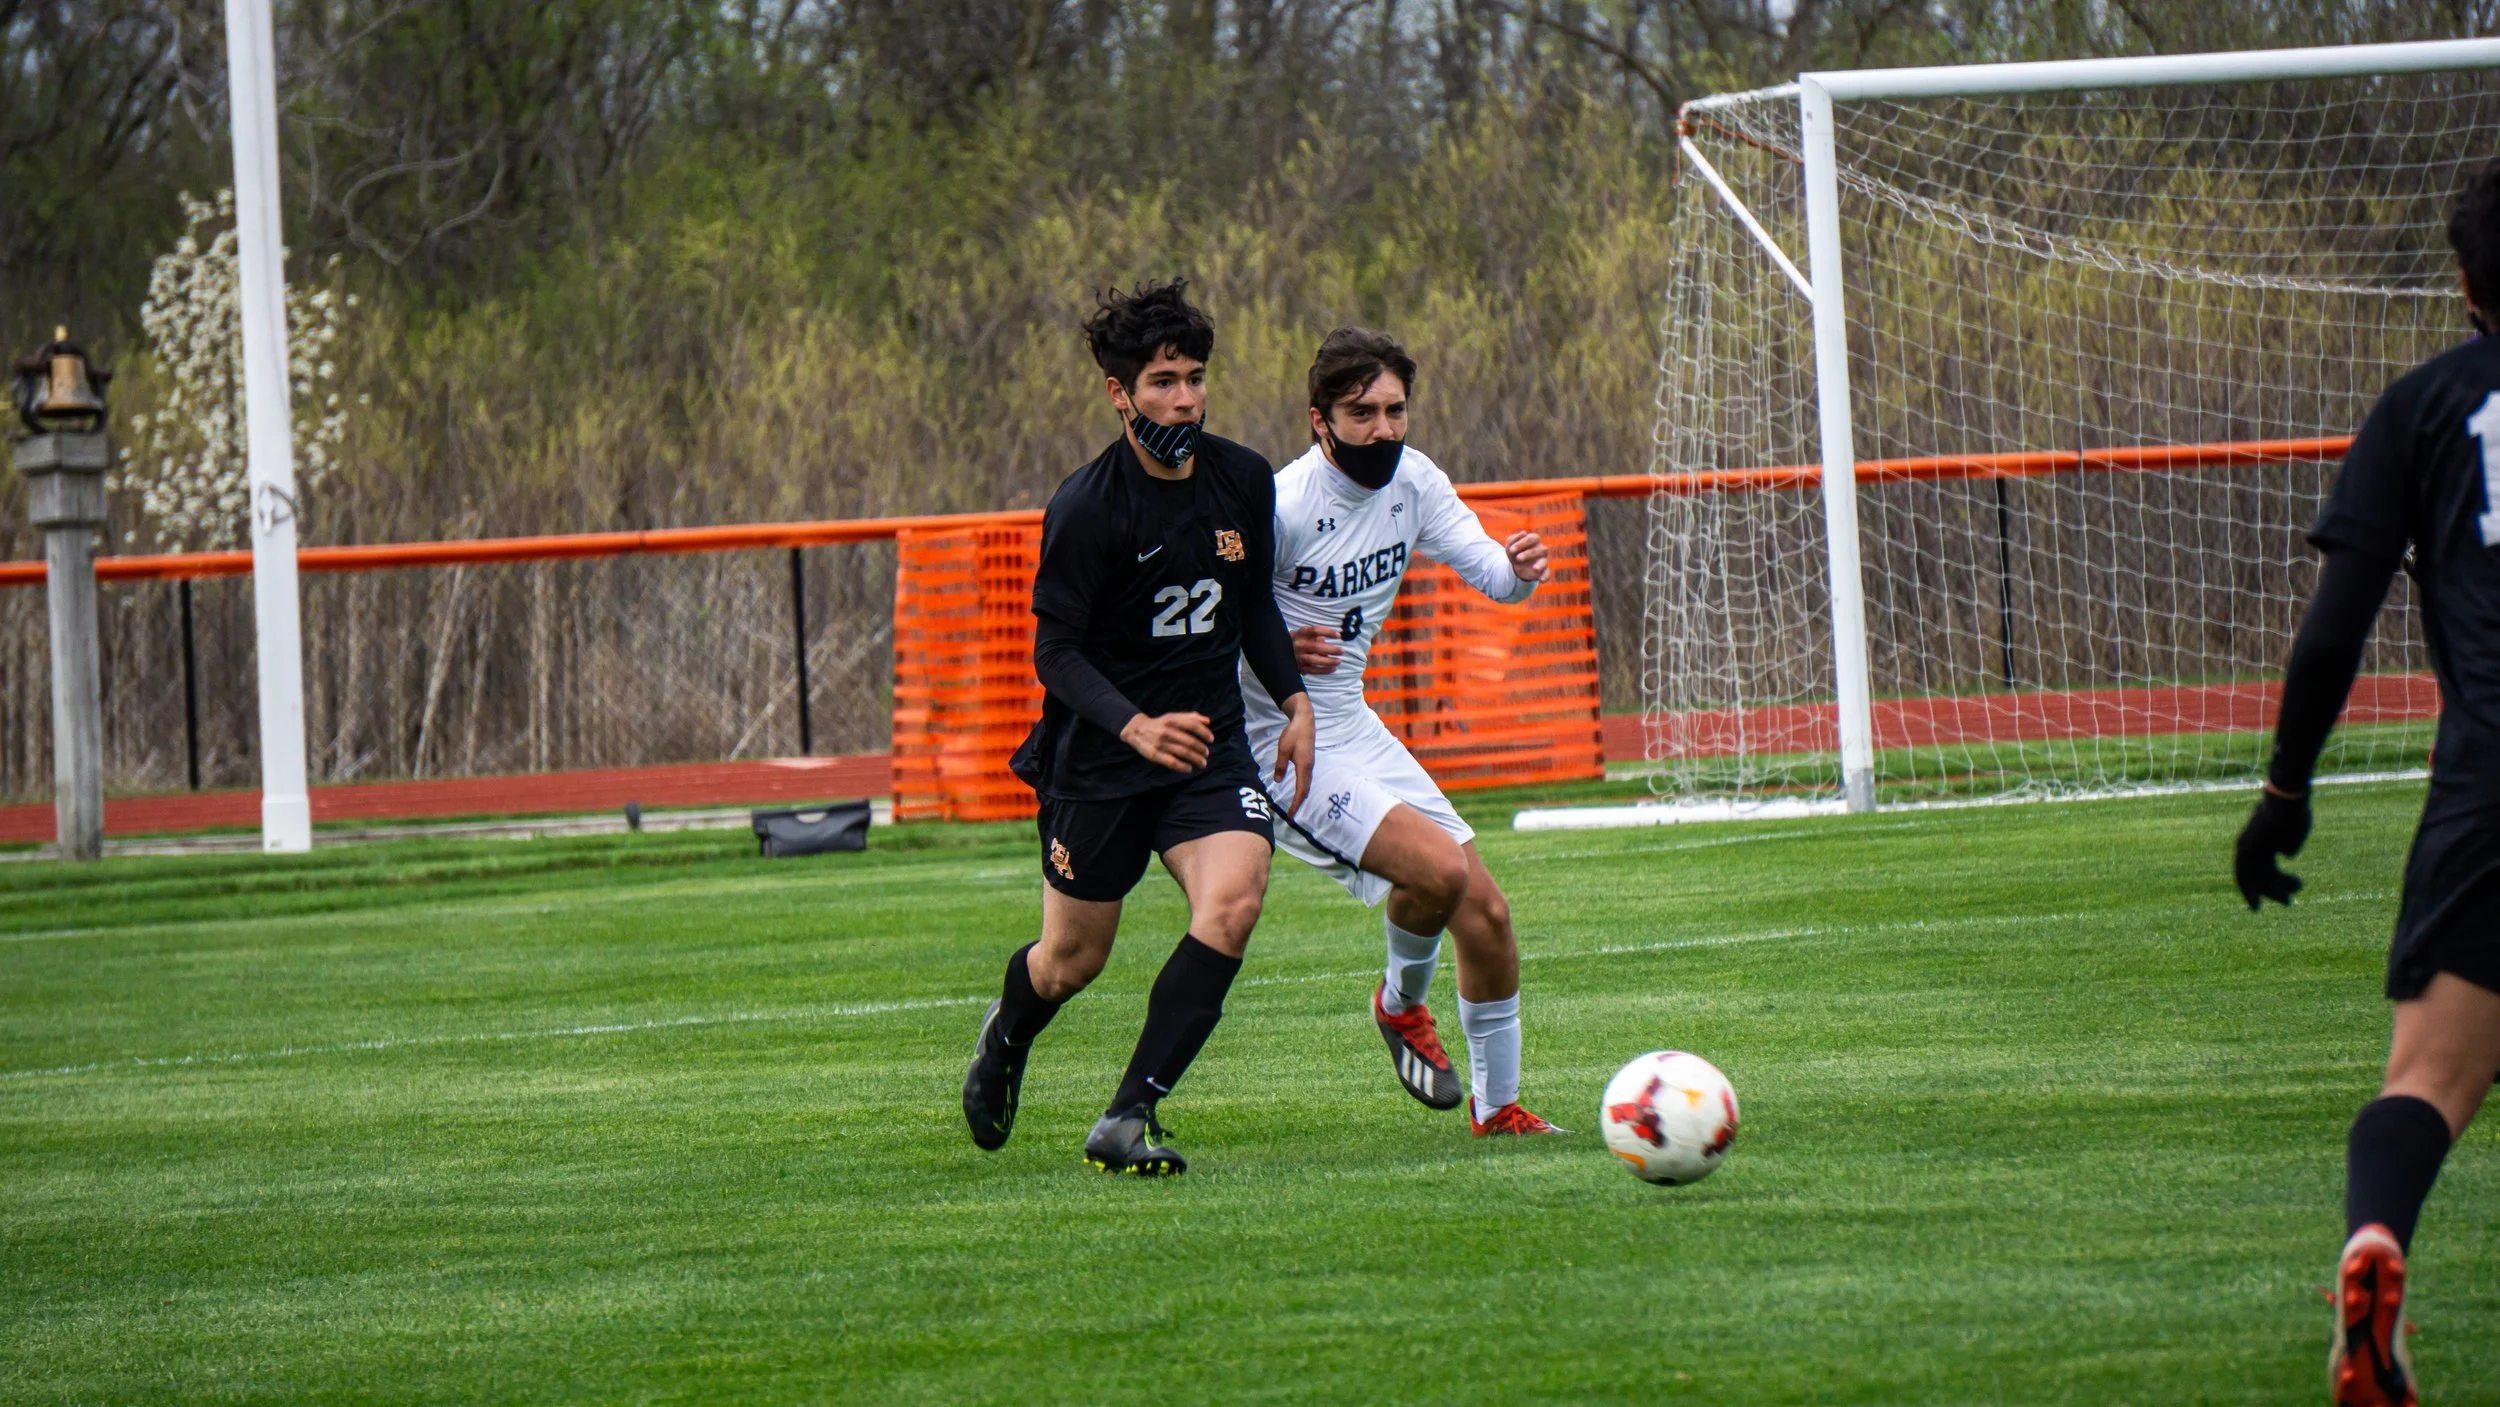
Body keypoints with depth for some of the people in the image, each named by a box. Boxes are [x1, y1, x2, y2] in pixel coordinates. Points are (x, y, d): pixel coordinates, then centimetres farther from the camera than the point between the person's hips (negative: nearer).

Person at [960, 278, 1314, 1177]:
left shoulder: (1243, 481, 0)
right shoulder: (1085, 509, -17)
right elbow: (1056, 653, -18)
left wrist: (1294, 700, 5)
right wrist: (1137, 728, -33)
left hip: (1209, 740, 4)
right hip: (1096, 757, -4)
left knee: (1233, 899, -23)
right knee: (1073, 960, 7)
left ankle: (1129, 1120, -19)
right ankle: (1007, 1035, 46)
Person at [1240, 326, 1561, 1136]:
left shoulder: (1412, 480, 0)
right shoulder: (1279, 508, -22)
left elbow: (1487, 571, 1)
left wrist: (1519, 569, -22)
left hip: (1353, 728, 8)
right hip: (1280, 743, -8)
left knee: (1486, 913, 4)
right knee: (1439, 866, -25)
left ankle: (1497, 1106, 22)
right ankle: (1403, 1003, 7)